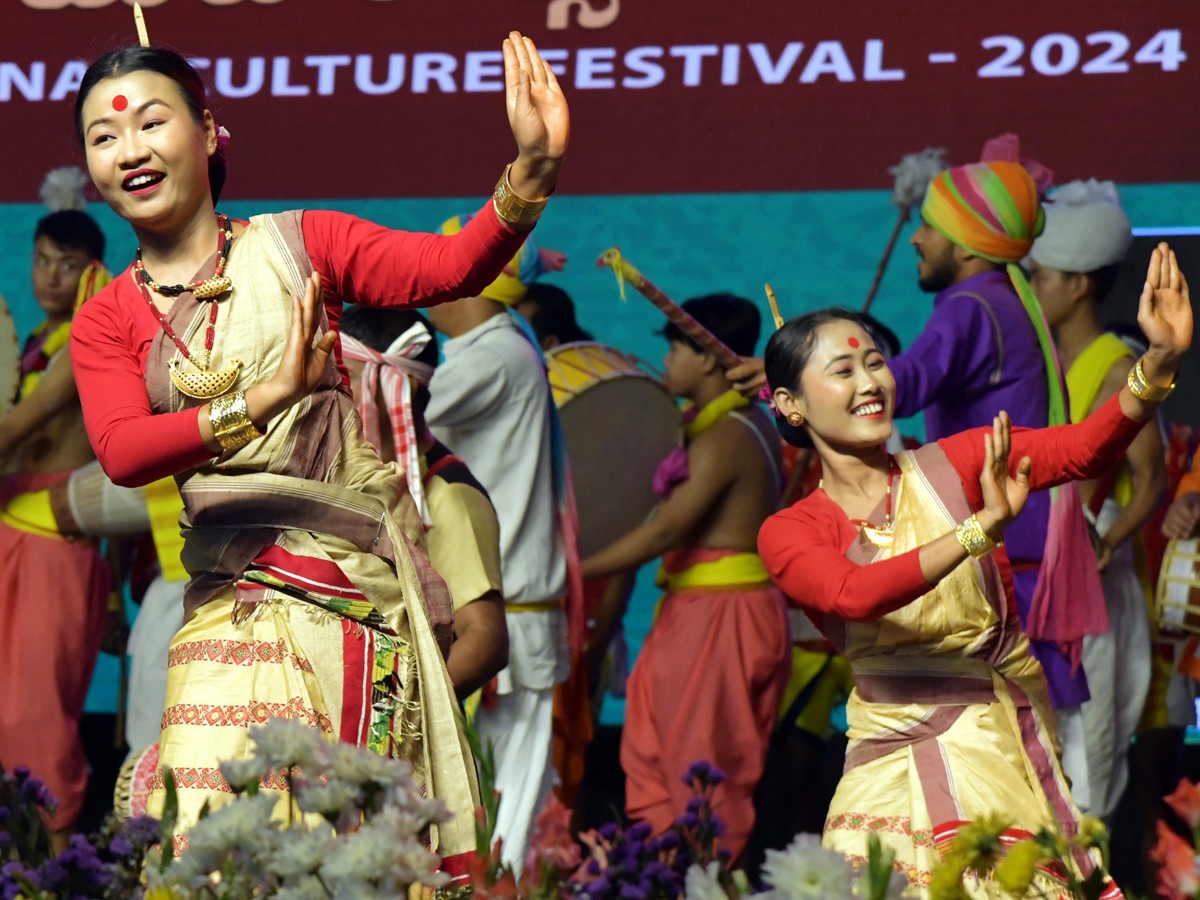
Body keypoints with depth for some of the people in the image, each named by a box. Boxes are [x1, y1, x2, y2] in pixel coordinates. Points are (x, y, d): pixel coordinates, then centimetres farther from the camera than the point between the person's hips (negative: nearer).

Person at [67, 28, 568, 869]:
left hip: (357, 577, -1)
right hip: (234, 602, 1)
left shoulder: (302, 244, 5)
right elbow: (122, 452, -10)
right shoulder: (107, 323, 8)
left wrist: (531, 170, -28)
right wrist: (266, 399, -24)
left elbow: (452, 266, -10)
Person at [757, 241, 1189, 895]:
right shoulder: (789, 533, -3)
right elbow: (854, 594, -24)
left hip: (1010, 747, 1)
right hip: (897, 762, -1)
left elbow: (1086, 449, -14)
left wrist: (1161, 358, -30)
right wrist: (984, 528, -35)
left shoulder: (957, 467, 1)